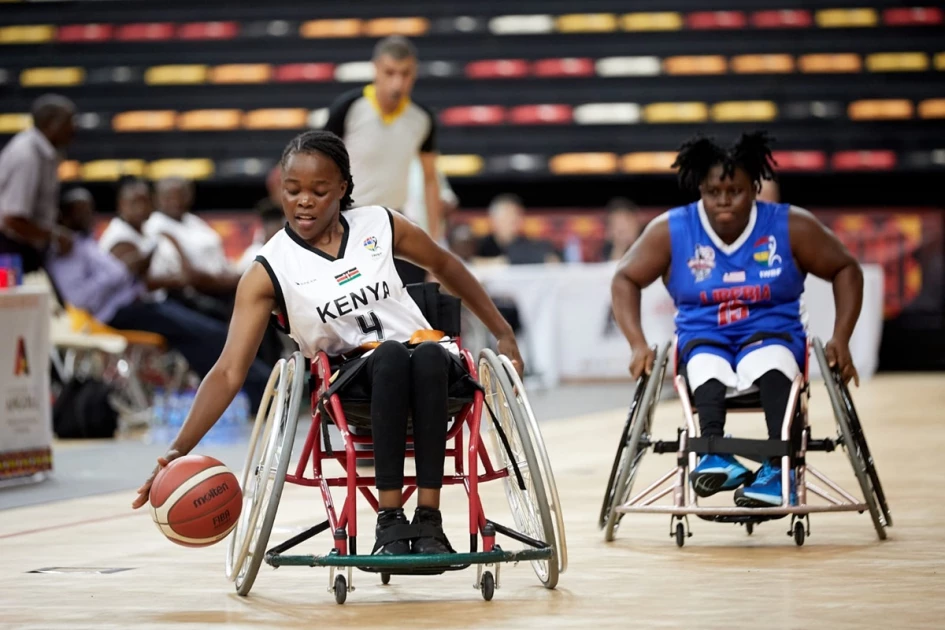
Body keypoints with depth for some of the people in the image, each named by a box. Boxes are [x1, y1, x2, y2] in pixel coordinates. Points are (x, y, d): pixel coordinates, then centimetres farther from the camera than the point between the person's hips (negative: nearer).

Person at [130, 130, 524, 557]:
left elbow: (445, 266, 22)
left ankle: (429, 519, -36)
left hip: (429, 365, 2)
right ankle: (390, 522, -36)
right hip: (350, 378, -2)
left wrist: (504, 336, 21)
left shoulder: (379, 226, 3)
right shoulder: (269, 271, -6)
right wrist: (180, 450, -26)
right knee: (390, 355, -36)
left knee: (429, 355, -35)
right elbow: (229, 371, -13)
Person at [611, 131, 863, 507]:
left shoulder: (791, 227, -2)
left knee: (771, 361, -38)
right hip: (703, 340, 1)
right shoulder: (671, 231, -1)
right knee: (707, 369, -36)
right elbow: (626, 279, 5)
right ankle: (715, 454, -63)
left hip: (772, 335, -1)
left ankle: (780, 468, -52)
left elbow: (845, 270, 5)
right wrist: (638, 345, -8)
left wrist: (840, 340, -5)